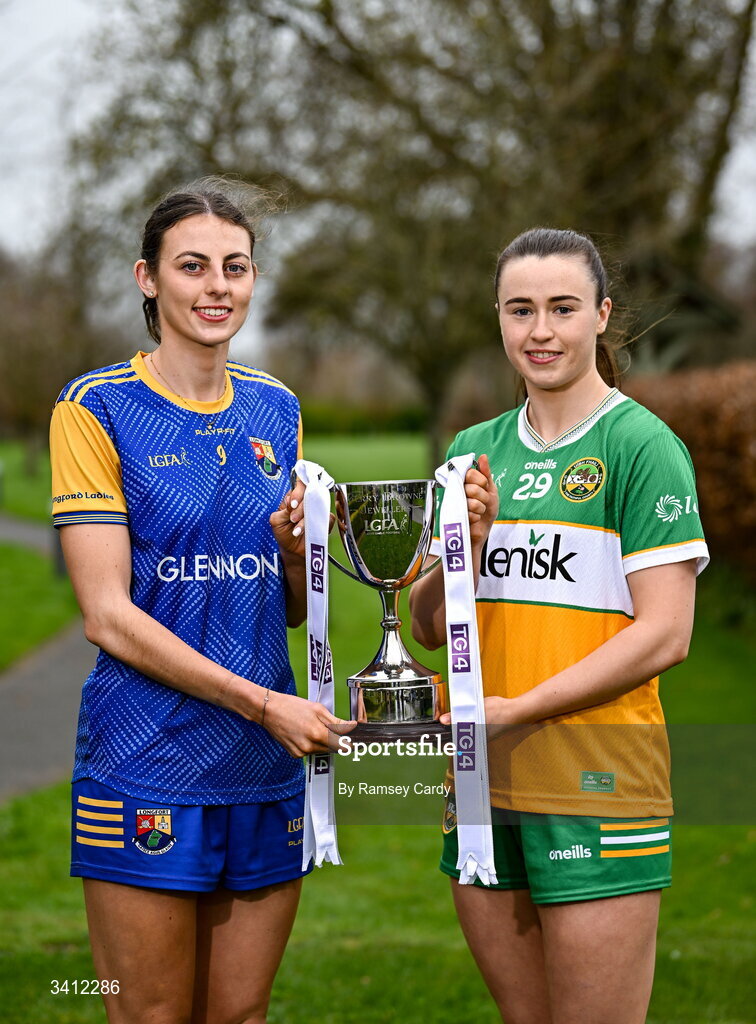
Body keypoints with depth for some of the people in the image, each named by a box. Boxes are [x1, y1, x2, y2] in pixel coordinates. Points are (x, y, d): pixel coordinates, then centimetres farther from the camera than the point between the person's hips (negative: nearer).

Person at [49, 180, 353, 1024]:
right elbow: (107, 615, -12)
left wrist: (295, 548, -6)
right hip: (146, 768, -5)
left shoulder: (275, 410, 11)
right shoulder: (97, 408, -6)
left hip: (267, 767, 5)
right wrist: (261, 703, -17)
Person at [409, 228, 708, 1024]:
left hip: (598, 780, -6)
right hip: (486, 781, 6)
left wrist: (517, 709, -16)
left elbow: (664, 634, -13)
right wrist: (466, 541, -7)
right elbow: (429, 628, 12)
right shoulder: (476, 450, 13)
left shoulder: (641, 445, -6)